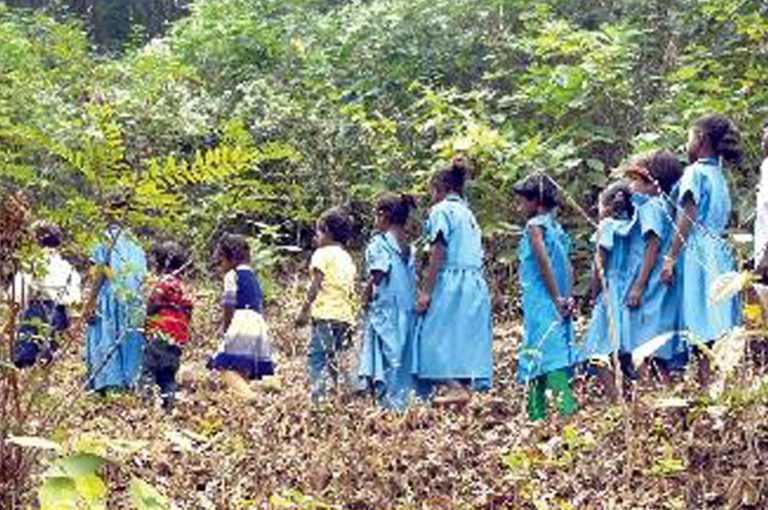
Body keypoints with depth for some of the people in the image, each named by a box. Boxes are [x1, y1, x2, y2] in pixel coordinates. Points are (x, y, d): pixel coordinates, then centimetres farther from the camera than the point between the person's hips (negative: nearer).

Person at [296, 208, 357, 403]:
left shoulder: (323, 253, -1)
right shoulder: (348, 258, 19)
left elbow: (316, 285, -8)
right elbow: (350, 290, 17)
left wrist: (304, 311, -8)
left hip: (325, 313, -7)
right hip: (345, 315, 7)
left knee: (318, 357, -11)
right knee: (334, 360, 12)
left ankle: (319, 396, -21)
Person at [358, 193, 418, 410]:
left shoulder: (380, 242, -8)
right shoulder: (409, 247, 13)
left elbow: (378, 274, -15)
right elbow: (413, 279, 10)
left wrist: (367, 297, -1)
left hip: (385, 309, -7)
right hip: (408, 309, 7)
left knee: (388, 358, -6)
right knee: (403, 358, 9)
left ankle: (391, 404, -9)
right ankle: (405, 402, 8)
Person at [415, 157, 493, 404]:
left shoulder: (441, 210, -1)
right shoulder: (468, 214, 22)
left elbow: (438, 253, -11)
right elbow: (477, 254, 16)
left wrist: (426, 291, -12)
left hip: (451, 281, -8)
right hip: (475, 282, 8)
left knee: (442, 335, -8)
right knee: (467, 337, 6)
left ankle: (456, 387, -20)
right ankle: (467, 384, 2)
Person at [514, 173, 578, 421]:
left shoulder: (535, 225, -7)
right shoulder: (556, 227, 17)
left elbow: (544, 263, -16)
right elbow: (567, 267, 12)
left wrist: (557, 298, -14)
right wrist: (568, 298, 6)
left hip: (541, 303, -8)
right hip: (556, 305, 8)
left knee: (548, 357, -13)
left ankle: (568, 410, -22)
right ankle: (536, 415, 9)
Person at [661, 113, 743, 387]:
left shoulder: (695, 172, -5)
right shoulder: (719, 176, 19)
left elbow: (687, 220, -12)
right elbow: (720, 220, 17)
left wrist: (670, 258, -14)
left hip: (698, 253, -8)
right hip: (720, 254, 8)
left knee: (702, 332, -10)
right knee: (718, 330, 4)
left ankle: (708, 388, -14)